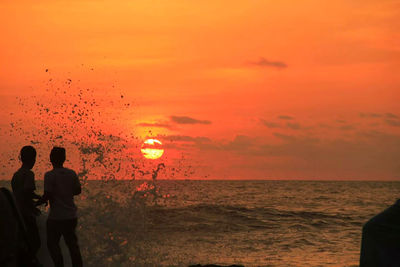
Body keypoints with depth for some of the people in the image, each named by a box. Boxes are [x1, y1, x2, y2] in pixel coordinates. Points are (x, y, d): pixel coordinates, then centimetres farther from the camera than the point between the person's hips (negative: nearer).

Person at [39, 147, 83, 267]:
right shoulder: (72, 174, 2)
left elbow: (47, 195, -17)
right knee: (72, 243, 14)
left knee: (52, 244, 9)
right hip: (71, 216, 5)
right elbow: (78, 190, 11)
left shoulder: (49, 175, -13)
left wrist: (38, 202, 1)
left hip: (56, 217, -5)